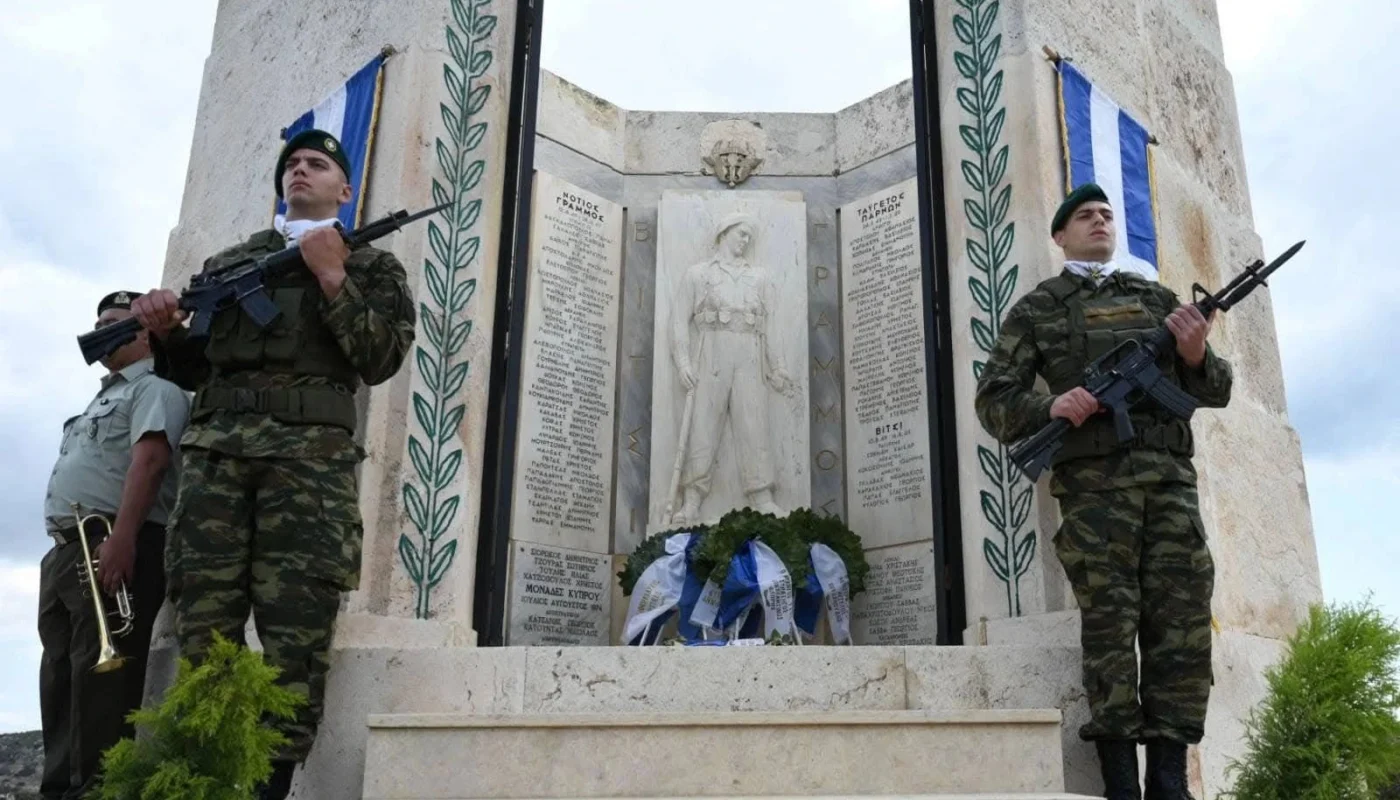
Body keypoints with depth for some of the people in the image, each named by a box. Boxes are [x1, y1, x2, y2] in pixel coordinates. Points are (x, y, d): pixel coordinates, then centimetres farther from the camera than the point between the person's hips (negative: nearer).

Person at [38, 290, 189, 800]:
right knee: (60, 679, 9)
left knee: (100, 678, -14)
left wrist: (121, 539, -28)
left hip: (112, 547, -10)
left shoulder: (154, 389, 0)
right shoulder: (103, 399, 30)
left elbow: (150, 459, -16)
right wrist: (62, 554, 19)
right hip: (66, 550, 10)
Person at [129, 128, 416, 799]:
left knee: (295, 635, -10)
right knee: (203, 625, -5)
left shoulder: (371, 264, 18)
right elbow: (192, 367, 26)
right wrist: (165, 330, 6)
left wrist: (332, 277, -4)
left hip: (311, 448, -3)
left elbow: (381, 359, 2)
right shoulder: (227, 262, 28)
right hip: (215, 443, 4)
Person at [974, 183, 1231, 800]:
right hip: (1093, 475, -3)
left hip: (1169, 472, 3)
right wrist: (1050, 407, -12)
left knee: (1184, 616, -5)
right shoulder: (1037, 307, 14)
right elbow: (993, 400, 7)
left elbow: (1216, 391, 21)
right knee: (1110, 620, -9)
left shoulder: (1158, 298, 24)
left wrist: (1195, 355, -1)